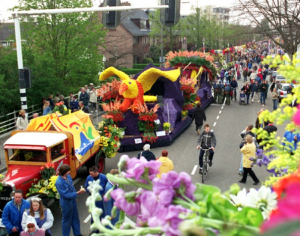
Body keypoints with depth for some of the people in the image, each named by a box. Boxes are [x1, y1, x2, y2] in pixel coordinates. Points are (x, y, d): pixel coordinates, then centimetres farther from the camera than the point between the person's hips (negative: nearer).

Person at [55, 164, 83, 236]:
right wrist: (77, 193, -27)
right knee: (67, 220, 10)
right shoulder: (59, 182, -29)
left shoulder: (68, 176, -7)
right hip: (66, 203, -8)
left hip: (73, 200, 8)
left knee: (75, 218, 21)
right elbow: (66, 195, -25)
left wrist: (75, 197, 9)